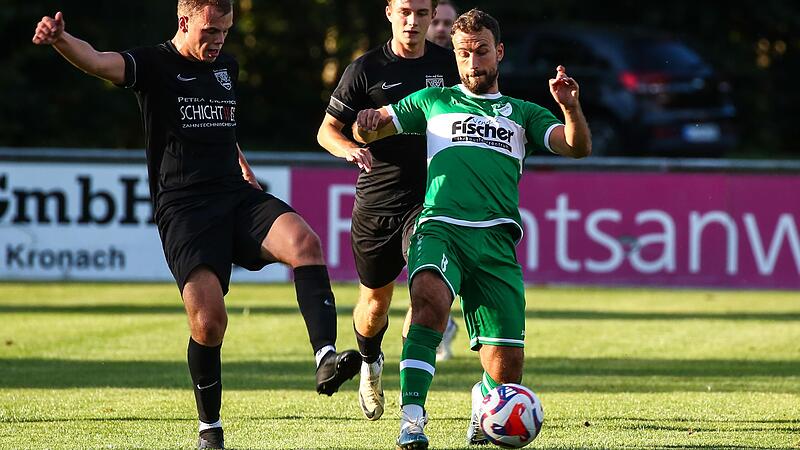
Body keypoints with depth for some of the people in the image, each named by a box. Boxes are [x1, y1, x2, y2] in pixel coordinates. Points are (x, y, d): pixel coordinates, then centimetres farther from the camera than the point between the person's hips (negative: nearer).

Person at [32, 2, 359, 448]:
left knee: (303, 241, -26)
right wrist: (60, 40, -41)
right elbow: (101, 61, -22)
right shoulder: (155, 65, -1)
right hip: (183, 208, -5)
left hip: (237, 196, 5)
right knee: (209, 319, -16)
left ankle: (326, 357, -36)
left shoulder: (227, 67, 18)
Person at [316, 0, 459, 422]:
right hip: (375, 202, 0)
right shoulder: (365, 69, -2)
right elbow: (327, 129, 1)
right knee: (375, 300, 11)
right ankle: (370, 363, 43)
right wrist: (349, 148, -20)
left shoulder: (448, 65, 4)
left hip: (429, 197, 0)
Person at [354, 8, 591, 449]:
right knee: (429, 296, -37)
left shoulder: (522, 114, 24)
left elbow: (578, 148, 11)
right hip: (440, 226, -1)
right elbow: (368, 131, 25)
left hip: (496, 239, 1)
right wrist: (367, 123, 0)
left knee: (506, 365, -6)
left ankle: (482, 399, 32)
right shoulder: (435, 102, 24)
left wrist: (571, 108, -10)